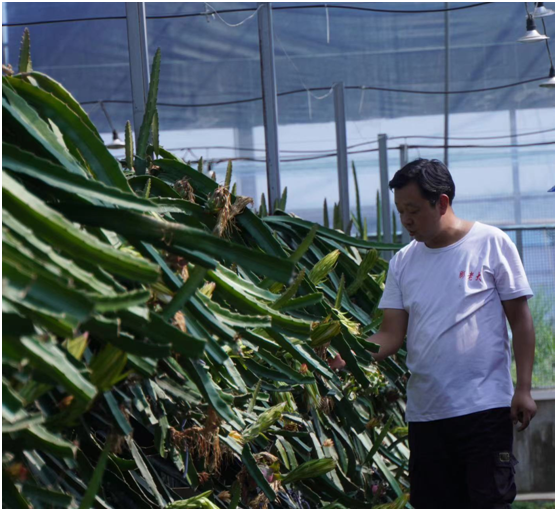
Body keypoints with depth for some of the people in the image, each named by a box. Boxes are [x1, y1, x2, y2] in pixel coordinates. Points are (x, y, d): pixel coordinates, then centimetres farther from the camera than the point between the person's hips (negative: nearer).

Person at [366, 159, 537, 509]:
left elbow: (521, 320, -1)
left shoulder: (491, 243, -2)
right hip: (425, 411, 5)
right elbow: (392, 334, 6)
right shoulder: (403, 262, 10)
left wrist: (523, 389, -8)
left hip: (485, 405, -5)